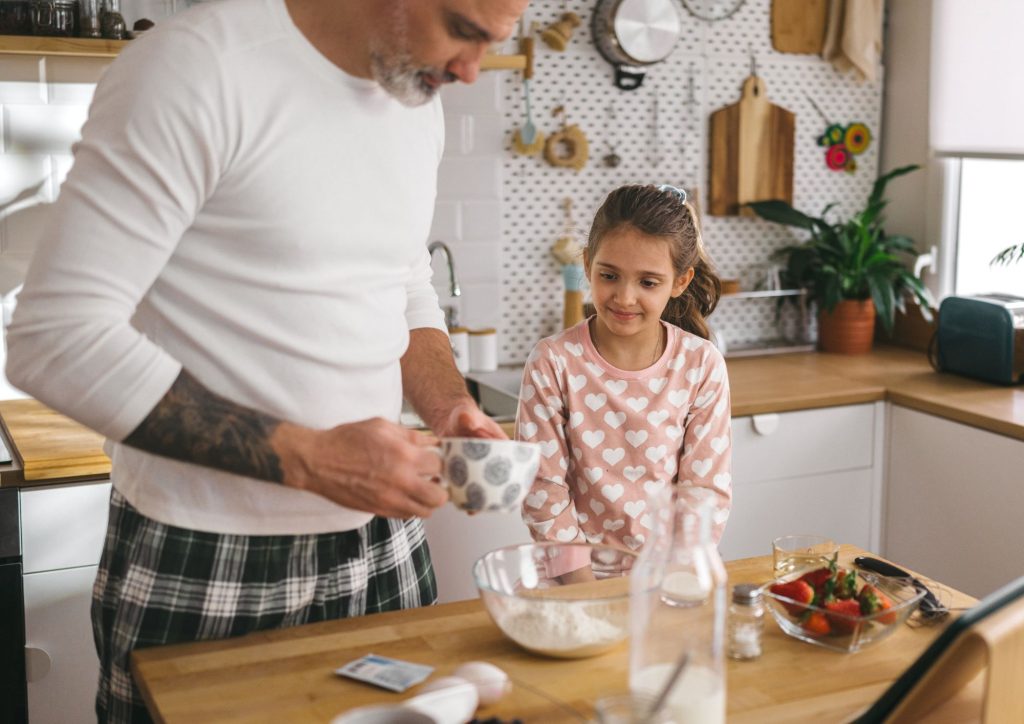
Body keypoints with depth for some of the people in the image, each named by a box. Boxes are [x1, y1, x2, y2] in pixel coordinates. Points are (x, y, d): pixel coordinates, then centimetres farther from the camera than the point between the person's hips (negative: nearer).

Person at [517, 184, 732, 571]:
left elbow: (707, 489, 1)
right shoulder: (553, 363, -6)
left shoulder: (702, 365, -2)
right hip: (580, 577, -1)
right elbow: (544, 491, -5)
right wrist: (588, 584, -9)